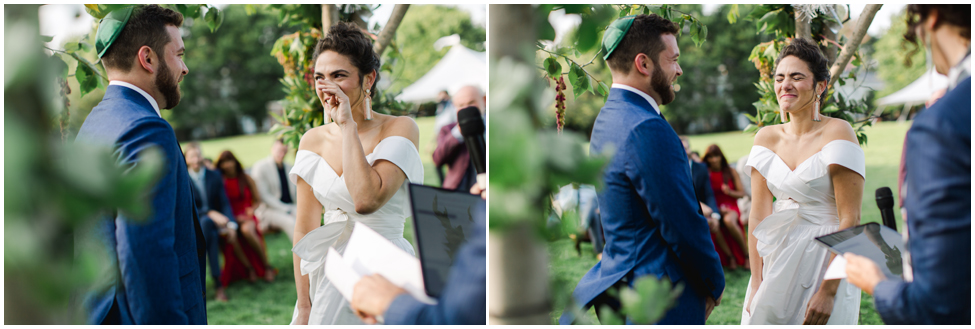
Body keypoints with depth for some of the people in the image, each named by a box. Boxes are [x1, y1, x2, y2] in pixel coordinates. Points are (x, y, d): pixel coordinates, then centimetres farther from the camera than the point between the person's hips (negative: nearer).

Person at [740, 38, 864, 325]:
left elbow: (850, 220, -14)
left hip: (825, 261, -4)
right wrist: (756, 285, -6)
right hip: (776, 261, 4)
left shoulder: (837, 132, -11)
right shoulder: (767, 138, 4)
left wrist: (828, 292, -19)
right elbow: (758, 215, 2)